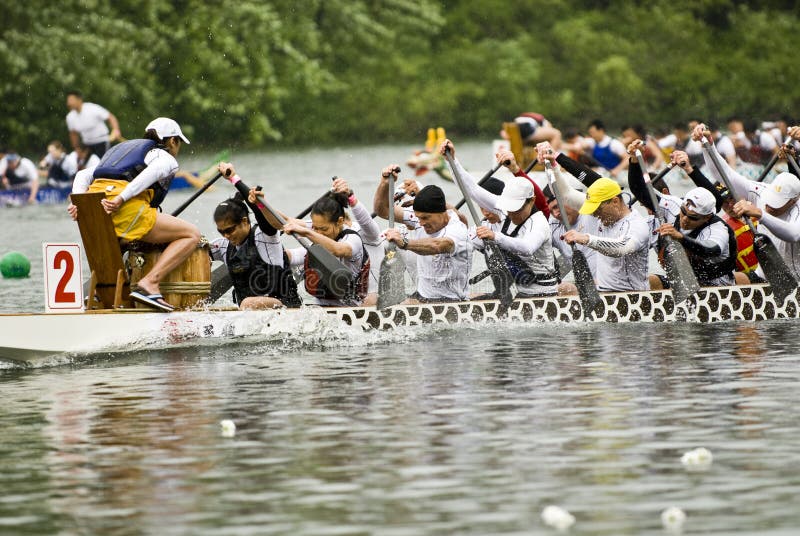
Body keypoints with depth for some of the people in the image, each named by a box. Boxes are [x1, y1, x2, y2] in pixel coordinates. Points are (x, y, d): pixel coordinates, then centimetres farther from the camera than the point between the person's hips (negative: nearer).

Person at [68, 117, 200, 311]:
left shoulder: (121, 149, 35)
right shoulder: (166, 158, 15)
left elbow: (83, 175, 23)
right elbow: (151, 172, -11)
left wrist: (78, 203, 8)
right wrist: (121, 199, -19)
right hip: (127, 208, -7)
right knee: (192, 235, 0)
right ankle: (150, 282, -17)